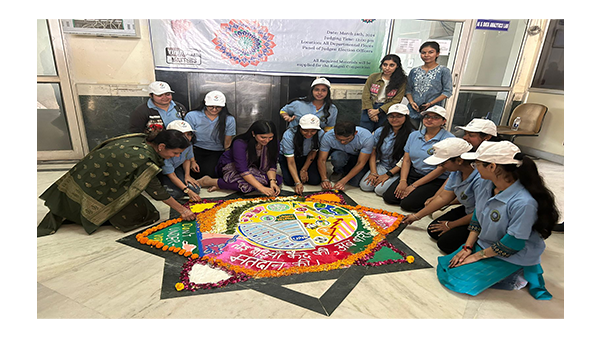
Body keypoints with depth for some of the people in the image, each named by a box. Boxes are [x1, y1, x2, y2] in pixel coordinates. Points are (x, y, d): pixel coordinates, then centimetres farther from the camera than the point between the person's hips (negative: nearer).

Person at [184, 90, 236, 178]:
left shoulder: (229, 120, -1)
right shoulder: (192, 116, -3)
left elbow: (227, 144, 6)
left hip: (216, 152, 0)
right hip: (196, 150, 0)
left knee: (209, 172, -26)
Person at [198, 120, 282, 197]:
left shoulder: (273, 144, -16)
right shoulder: (240, 143, -31)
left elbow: (271, 165, -12)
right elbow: (242, 170, -36)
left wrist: (272, 181, -32)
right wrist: (261, 187, -44)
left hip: (253, 168, 7)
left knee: (278, 179, -18)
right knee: (247, 184, -37)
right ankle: (209, 181, -16)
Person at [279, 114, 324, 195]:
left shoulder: (320, 134, -27)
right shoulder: (289, 135, -35)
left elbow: (313, 152, -8)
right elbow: (291, 162, -32)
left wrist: (304, 170, -9)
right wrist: (298, 183, -40)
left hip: (306, 157, 3)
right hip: (287, 156, -2)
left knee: (315, 181, -12)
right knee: (290, 181, -20)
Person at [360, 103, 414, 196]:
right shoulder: (380, 131, 2)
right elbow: (373, 153, 4)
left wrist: (388, 174, -15)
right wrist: (373, 172, -9)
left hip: (398, 170, -4)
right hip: (381, 166, 4)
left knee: (380, 190, -22)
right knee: (365, 186, -16)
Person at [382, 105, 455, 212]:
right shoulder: (414, 135, 6)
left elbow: (442, 168, -15)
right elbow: (406, 160, 6)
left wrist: (414, 186, -15)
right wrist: (403, 181, -11)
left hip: (435, 180, -5)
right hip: (412, 174, 6)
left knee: (407, 203, -21)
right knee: (388, 197, -10)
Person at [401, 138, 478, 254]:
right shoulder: (457, 172, -7)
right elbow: (443, 197, 4)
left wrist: (451, 225, -9)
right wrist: (417, 216, 9)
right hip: (466, 210, 8)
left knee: (446, 243, -13)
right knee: (433, 231, 5)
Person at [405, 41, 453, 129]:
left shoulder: (443, 71, 1)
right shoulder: (414, 71, 12)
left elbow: (447, 92, -3)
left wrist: (430, 103, -13)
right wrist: (411, 102, -5)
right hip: (413, 110, 4)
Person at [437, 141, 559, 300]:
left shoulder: (524, 203, -33)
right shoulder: (482, 185, -10)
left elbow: (514, 243, -24)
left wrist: (478, 255, -15)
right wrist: (467, 247, -3)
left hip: (512, 256, -7)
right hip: (484, 244, 7)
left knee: (457, 280, -13)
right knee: (444, 267, 1)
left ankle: (515, 275, 5)